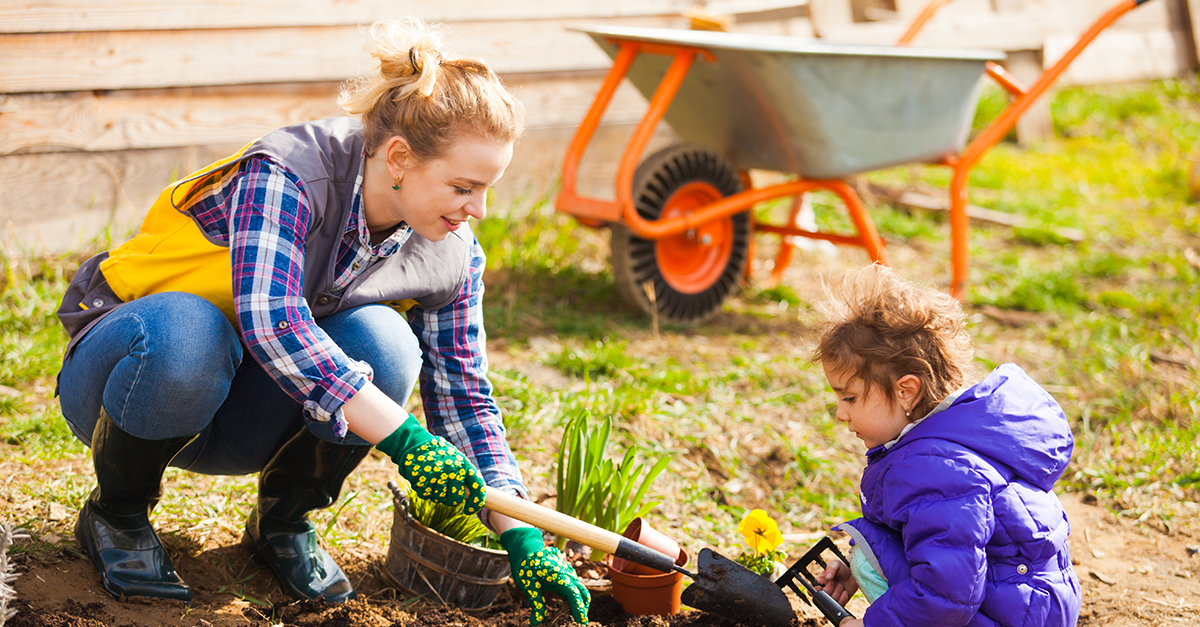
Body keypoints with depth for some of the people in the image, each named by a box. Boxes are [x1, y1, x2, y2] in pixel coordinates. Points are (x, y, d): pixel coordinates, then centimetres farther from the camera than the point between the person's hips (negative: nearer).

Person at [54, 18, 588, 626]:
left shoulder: (452, 252, -8)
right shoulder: (286, 175, -28)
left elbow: (464, 394, -4)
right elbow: (272, 320, -41)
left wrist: (521, 538, -14)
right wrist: (405, 438, -44)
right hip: (132, 356, -4)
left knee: (381, 343, -27)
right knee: (187, 333, -41)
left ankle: (283, 519, -1)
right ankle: (115, 512, -10)